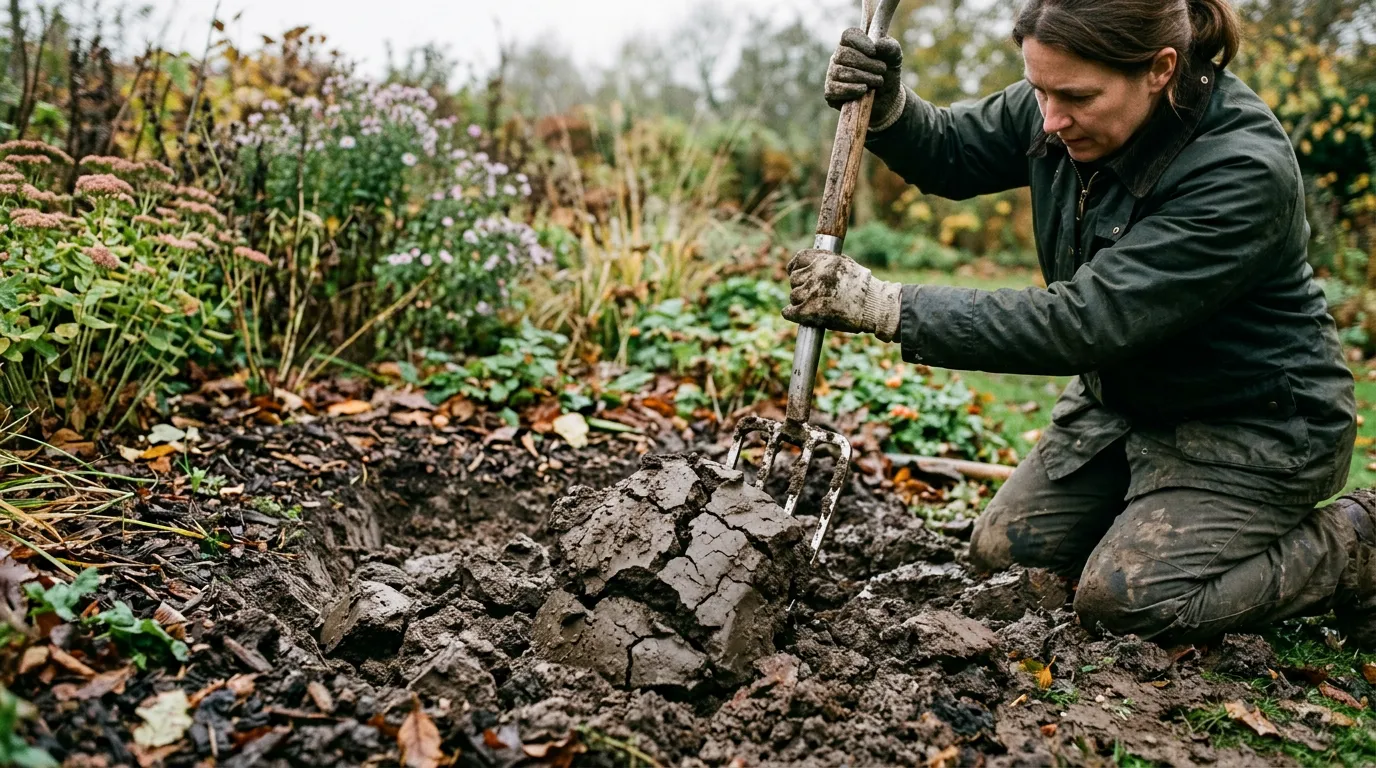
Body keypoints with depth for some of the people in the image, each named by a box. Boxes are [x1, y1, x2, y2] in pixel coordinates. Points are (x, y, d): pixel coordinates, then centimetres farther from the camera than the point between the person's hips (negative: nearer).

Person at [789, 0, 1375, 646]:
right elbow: (951, 155, 3)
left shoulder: (1243, 173, -33)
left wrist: (884, 307, -40)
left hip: (1249, 424, -7)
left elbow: (1086, 322, -38)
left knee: (1122, 600, -16)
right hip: (1122, 395, 7)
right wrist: (886, 106, -21)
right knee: (1000, 555, 5)